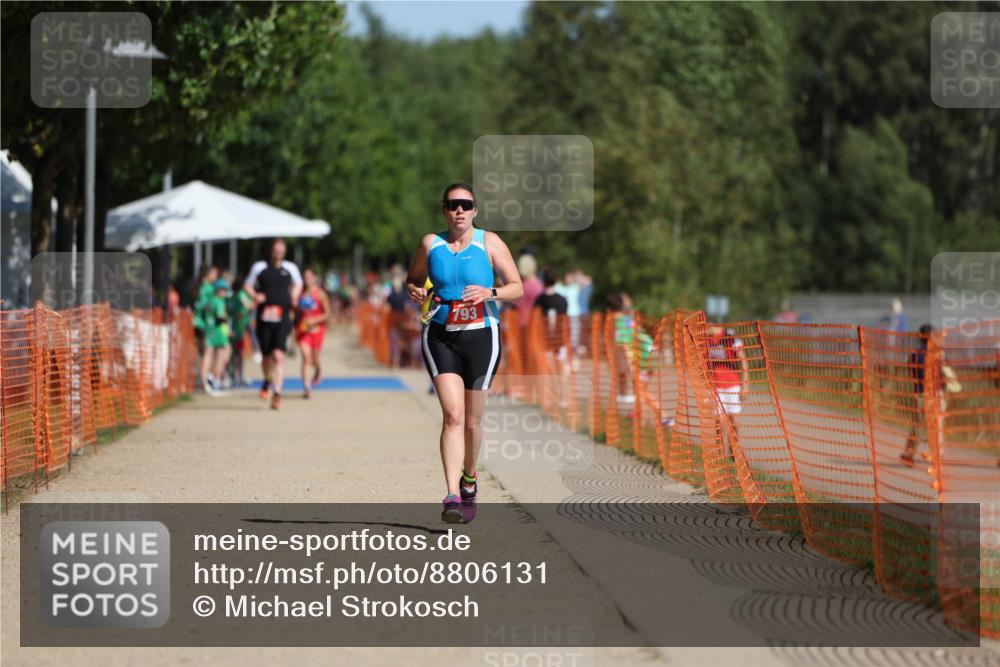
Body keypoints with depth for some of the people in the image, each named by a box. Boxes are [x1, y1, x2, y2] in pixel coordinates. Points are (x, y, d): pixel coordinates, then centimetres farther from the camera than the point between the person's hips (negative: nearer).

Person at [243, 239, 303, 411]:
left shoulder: (290, 268, 7)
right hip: (264, 318, 1)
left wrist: (294, 296, 7)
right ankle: (267, 381, 40)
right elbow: (248, 285, 14)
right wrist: (255, 295, -5)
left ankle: (277, 393, -17)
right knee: (266, 356, 9)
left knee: (278, 356, -15)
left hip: (282, 319, -1)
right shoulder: (259, 267, 5)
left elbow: (298, 284, 25)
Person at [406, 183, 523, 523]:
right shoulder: (431, 244, 5)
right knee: (452, 414, -16)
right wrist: (415, 292, -4)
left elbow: (517, 288, 1)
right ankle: (453, 496, -22)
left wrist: (490, 293, -18)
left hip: (480, 336, 0)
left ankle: (469, 479, 38)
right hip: (440, 337, 0)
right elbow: (413, 279, 19)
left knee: (472, 420, 9)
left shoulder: (489, 243, -1)